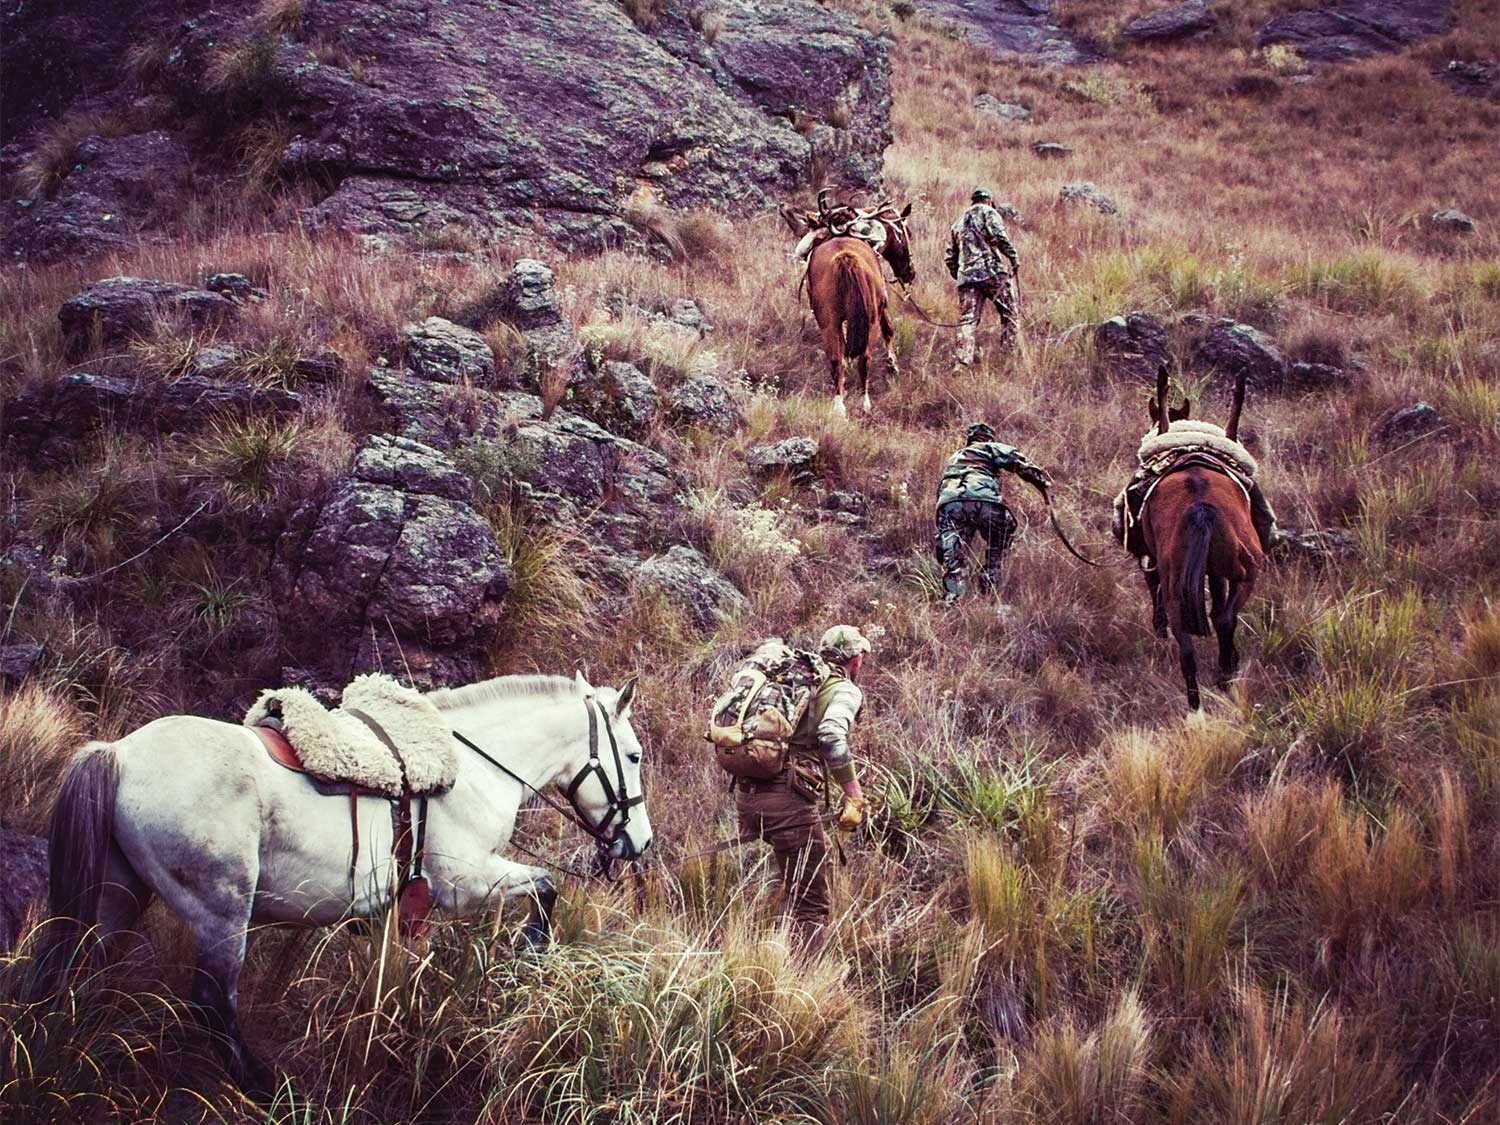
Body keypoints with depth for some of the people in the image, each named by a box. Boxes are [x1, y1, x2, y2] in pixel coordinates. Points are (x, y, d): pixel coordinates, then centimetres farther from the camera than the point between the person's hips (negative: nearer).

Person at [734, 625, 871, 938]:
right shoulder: (844, 690, 2)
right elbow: (831, 736, -20)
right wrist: (854, 796, -17)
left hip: (746, 793, 7)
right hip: (788, 798, -7)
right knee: (810, 906, -2)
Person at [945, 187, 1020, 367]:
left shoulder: (958, 221, 23)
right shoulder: (988, 212, 4)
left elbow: (949, 257, 21)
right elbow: (999, 236, -13)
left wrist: (958, 276, 28)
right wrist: (1014, 258, -9)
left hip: (966, 276, 5)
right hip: (992, 271, -5)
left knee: (967, 320, 1)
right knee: (1009, 314, 6)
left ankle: (963, 361, -10)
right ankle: (1008, 353, 3)